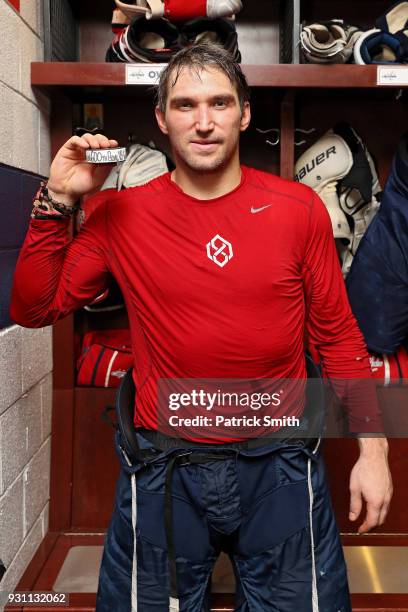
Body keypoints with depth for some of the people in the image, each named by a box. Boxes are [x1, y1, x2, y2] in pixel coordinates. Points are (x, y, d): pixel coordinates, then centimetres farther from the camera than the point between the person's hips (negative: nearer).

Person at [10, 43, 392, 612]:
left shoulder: (299, 208, -5)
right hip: (165, 468, 1)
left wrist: (373, 448, 0)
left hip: (281, 464, 0)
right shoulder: (122, 214, -4)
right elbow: (33, 309, -2)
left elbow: (337, 334, 1)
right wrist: (57, 200, -12)